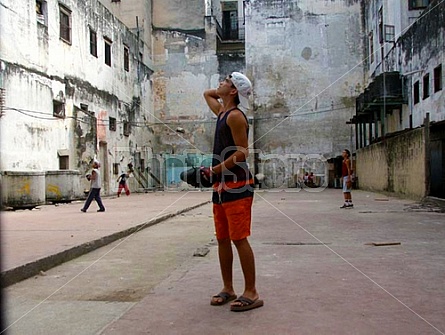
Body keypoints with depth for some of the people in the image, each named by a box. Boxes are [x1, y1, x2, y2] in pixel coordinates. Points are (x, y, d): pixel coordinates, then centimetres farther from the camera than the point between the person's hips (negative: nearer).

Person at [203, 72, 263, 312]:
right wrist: (220, 91, 23)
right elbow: (207, 94, 38)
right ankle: (228, 289, 21)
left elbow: (242, 152, -17)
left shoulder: (235, 116, -10)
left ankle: (251, 294, 0)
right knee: (222, 239, 11)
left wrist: (216, 169, -17)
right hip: (220, 186, 10)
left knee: (239, 239, -8)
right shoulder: (222, 111, 18)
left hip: (236, 186, -10)